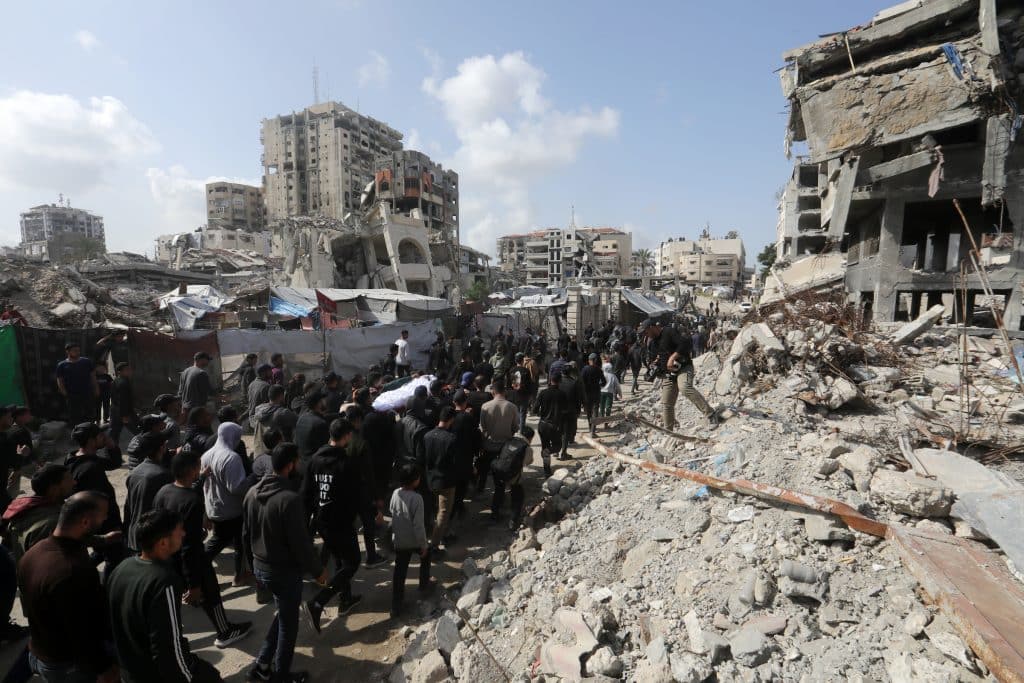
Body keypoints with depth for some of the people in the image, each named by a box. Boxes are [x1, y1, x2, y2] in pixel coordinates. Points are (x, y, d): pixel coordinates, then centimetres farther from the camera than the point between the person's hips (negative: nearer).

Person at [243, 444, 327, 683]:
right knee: (288, 622, 14)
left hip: (260, 567, 8)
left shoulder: (253, 492, -4)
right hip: (285, 571, -7)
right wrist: (318, 570, -9)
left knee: (283, 614, 27)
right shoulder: (290, 498, -29)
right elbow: (300, 542, -23)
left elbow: (247, 532, 8)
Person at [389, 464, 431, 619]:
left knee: (399, 572, 10)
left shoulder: (395, 494, -7)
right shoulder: (417, 498, -25)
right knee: (426, 556, 26)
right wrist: (424, 544, -11)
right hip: (415, 541, -4)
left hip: (399, 541, 4)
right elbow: (418, 525, -22)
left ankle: (396, 607, 10)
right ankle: (424, 585, 40)